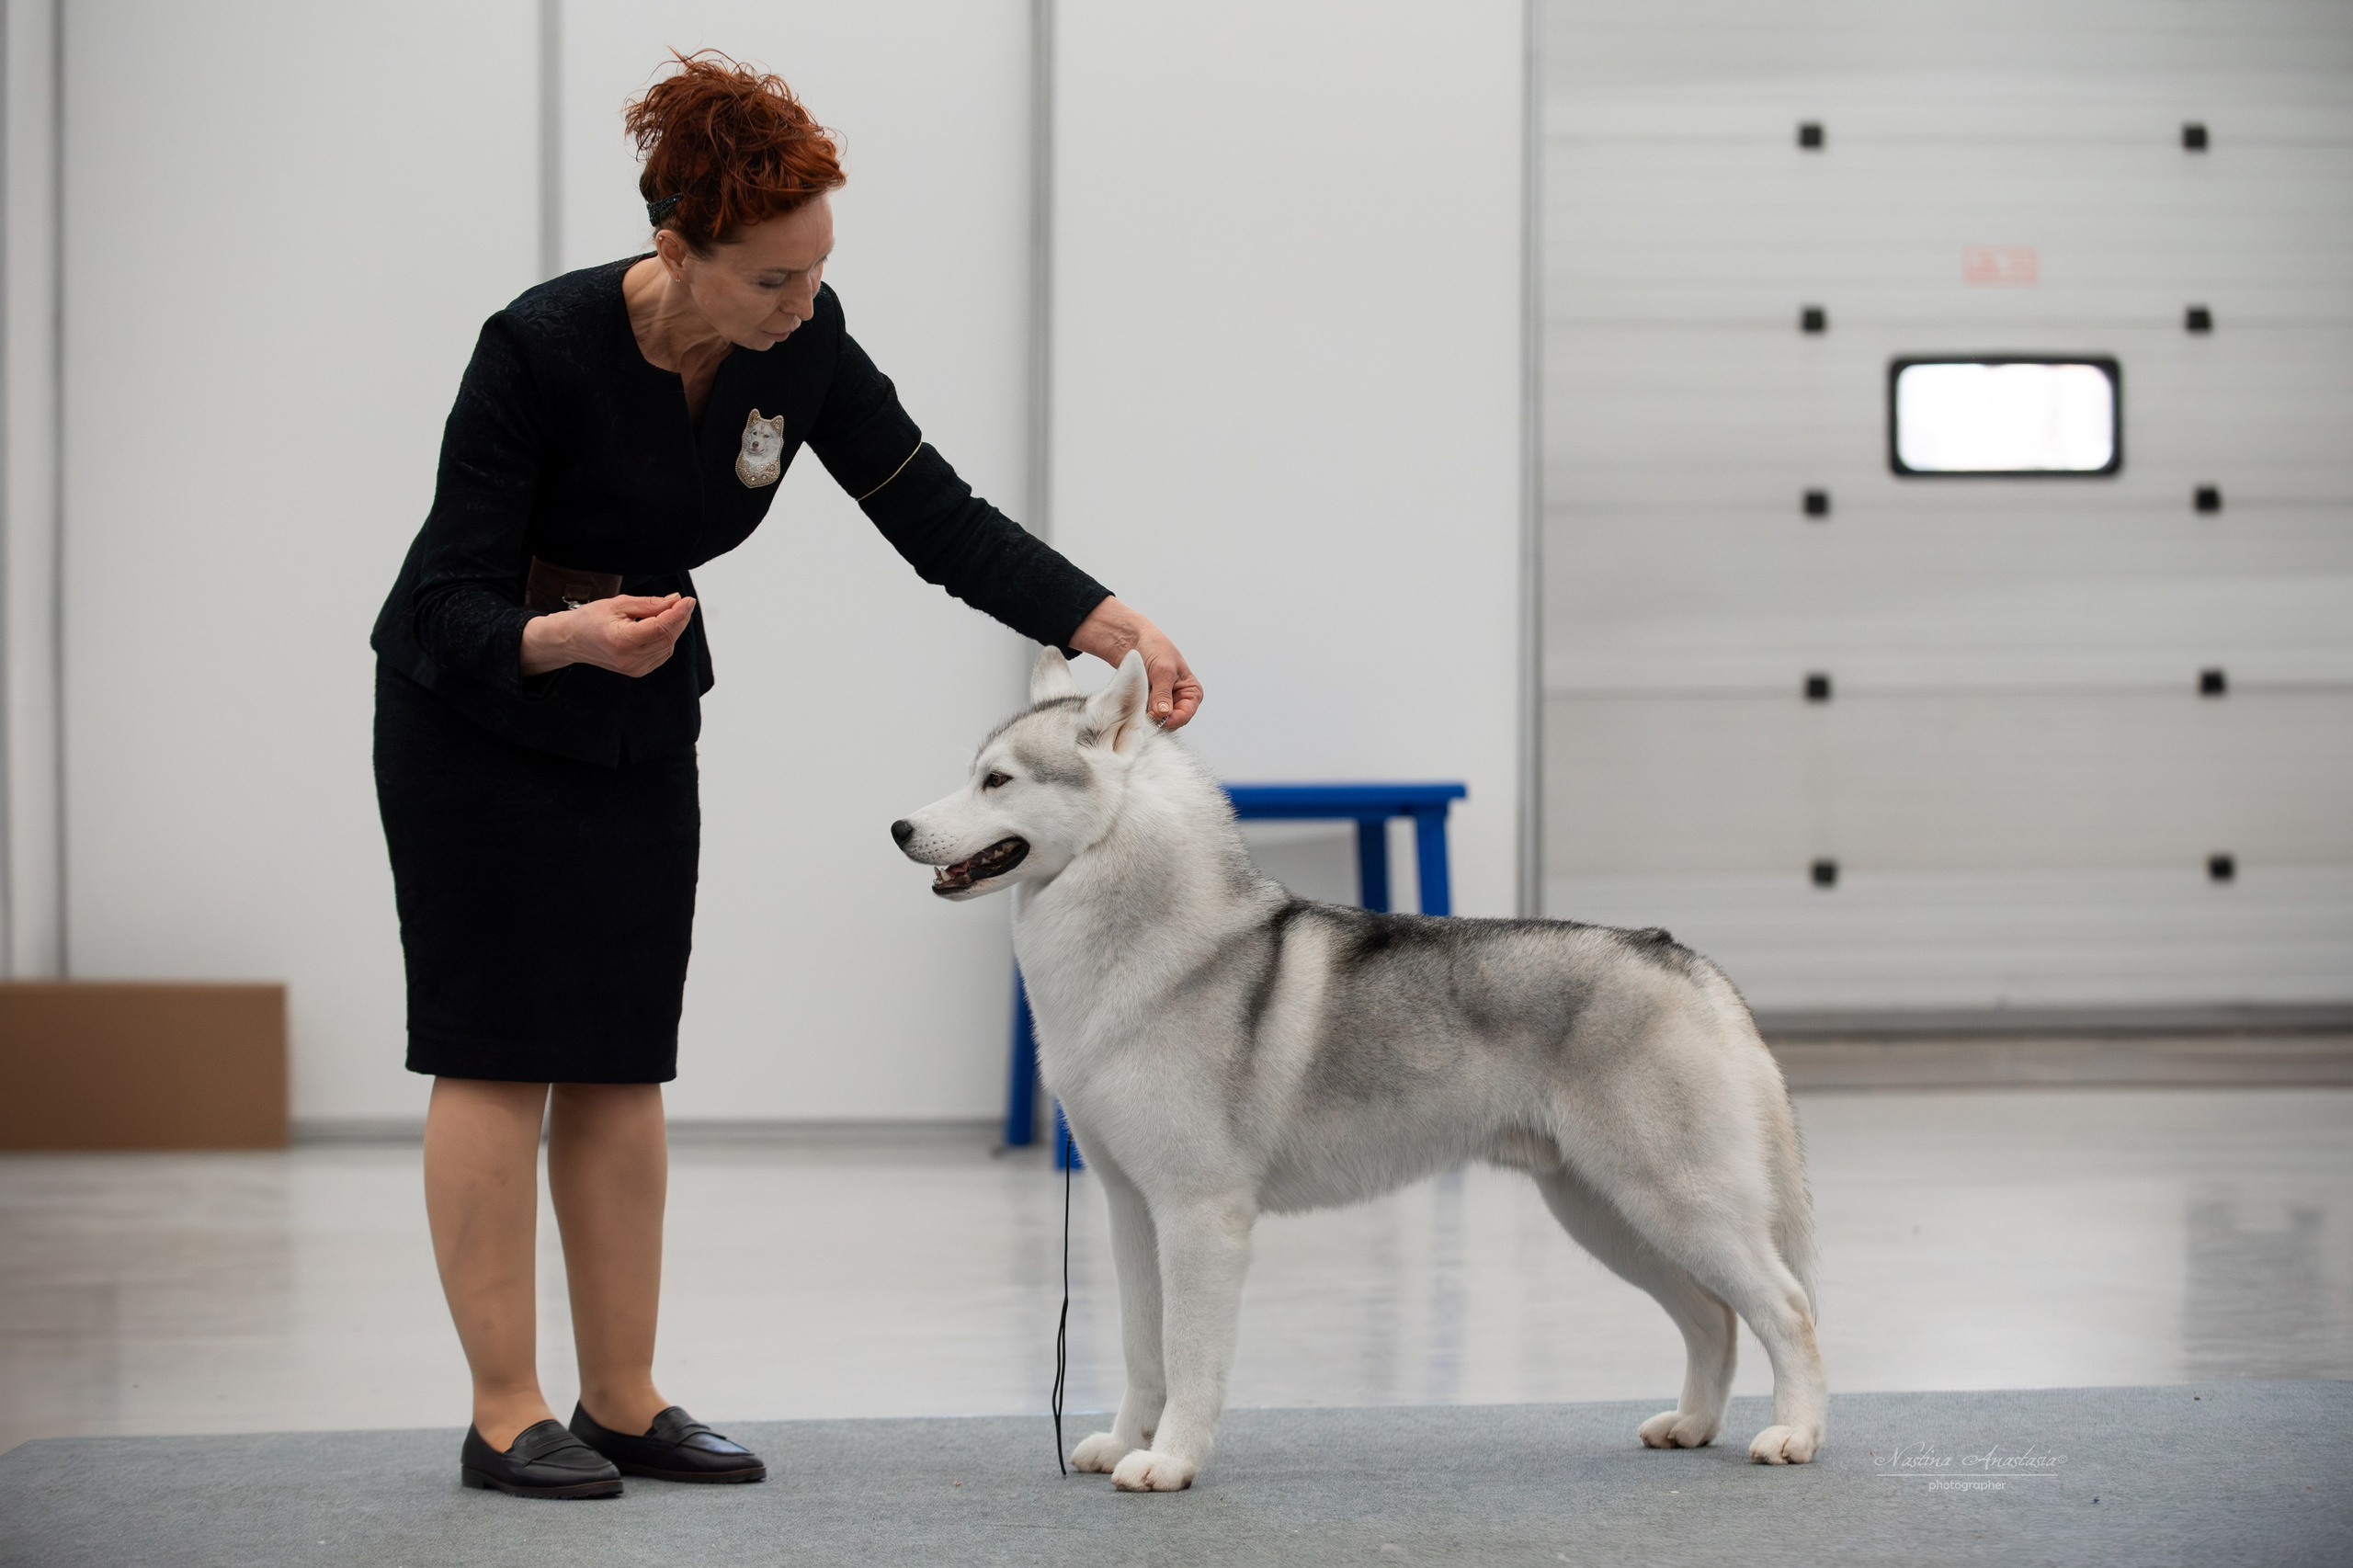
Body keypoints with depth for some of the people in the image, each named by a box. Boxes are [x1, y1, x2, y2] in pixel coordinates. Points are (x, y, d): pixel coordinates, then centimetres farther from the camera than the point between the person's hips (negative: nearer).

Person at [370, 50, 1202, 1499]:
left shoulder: (803, 348, -12)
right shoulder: (543, 348, -28)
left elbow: (942, 521, -9)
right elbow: (452, 605, -24)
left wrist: (1124, 629, -19)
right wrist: (570, 641, -44)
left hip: (643, 724, 6)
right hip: (475, 710, -6)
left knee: (622, 1061, 5)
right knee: (501, 1051, -6)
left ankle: (624, 1402, 10)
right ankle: (506, 1417, -1)